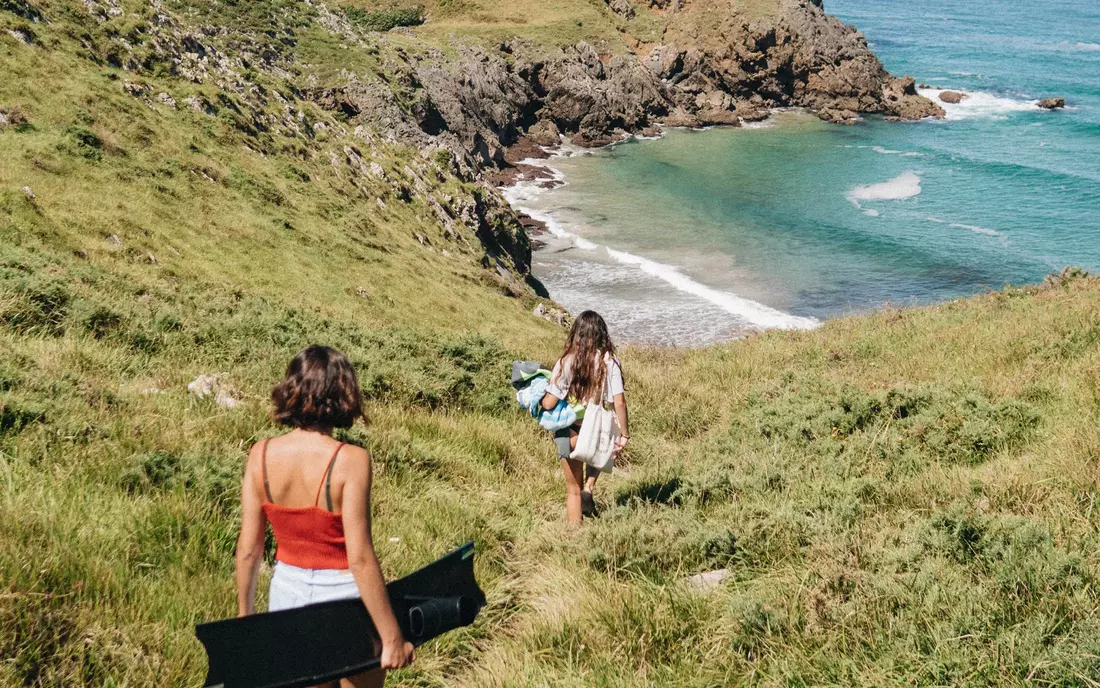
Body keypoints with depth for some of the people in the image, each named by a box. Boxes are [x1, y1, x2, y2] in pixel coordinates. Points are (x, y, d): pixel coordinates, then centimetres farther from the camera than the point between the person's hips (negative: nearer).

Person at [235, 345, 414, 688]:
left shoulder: (261, 455, -8)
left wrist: (245, 614, 11)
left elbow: (248, 547, -3)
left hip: (287, 594, 4)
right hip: (342, 595, -4)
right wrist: (392, 637, -15)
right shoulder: (350, 460, -21)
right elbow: (359, 557, -21)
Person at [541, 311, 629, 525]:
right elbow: (619, 403, -11)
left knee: (573, 489, 17)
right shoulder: (609, 362, -10)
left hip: (569, 432, 0)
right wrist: (624, 434, 0)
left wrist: (536, 400, 10)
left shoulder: (566, 362, -12)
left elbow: (548, 404, -12)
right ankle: (588, 488, 9)